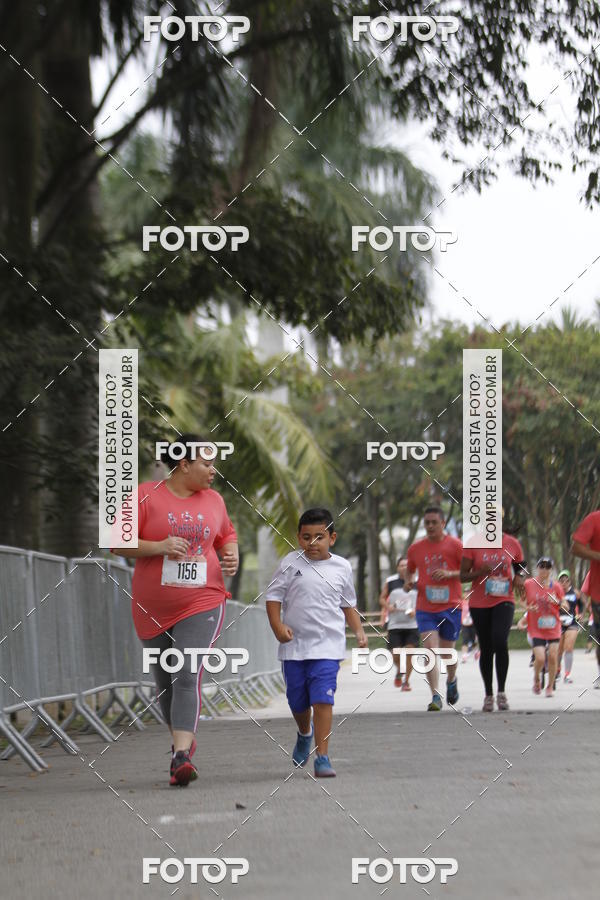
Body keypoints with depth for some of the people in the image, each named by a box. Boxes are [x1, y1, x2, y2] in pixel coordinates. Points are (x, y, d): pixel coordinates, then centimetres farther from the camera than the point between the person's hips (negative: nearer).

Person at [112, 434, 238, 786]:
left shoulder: (213, 499, 5)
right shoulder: (147, 496, -6)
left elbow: (227, 534, 23)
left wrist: (232, 555, 1)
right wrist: (159, 547, -21)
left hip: (201, 603, 0)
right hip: (153, 610, 0)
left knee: (188, 678, -18)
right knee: (166, 682, 14)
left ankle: (181, 757, -26)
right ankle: (184, 737, 39)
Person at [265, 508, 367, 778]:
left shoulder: (341, 567, 4)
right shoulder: (290, 563, -1)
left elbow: (348, 604, 17)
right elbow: (274, 596, 0)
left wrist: (358, 630, 5)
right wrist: (278, 626, -14)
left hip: (327, 646, -1)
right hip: (294, 645, 1)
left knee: (322, 700, -15)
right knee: (297, 702, 13)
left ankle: (322, 757, -12)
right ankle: (304, 733, 46)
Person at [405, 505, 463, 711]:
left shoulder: (455, 545, -2)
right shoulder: (416, 548, 8)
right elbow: (410, 570, 23)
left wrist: (450, 574, -17)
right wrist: (409, 584, 2)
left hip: (451, 607, -1)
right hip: (425, 608, 2)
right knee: (430, 650, -13)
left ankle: (451, 681, 40)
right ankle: (435, 697, -16)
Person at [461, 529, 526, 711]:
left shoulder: (513, 544, 1)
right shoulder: (473, 544, -3)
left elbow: (520, 565, 18)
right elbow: (462, 576, -2)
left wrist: (519, 577, -5)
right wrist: (480, 572, -21)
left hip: (504, 601, -1)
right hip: (479, 603, 1)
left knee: (500, 641, -22)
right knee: (486, 649, 7)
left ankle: (501, 692, -11)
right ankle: (488, 695, 23)